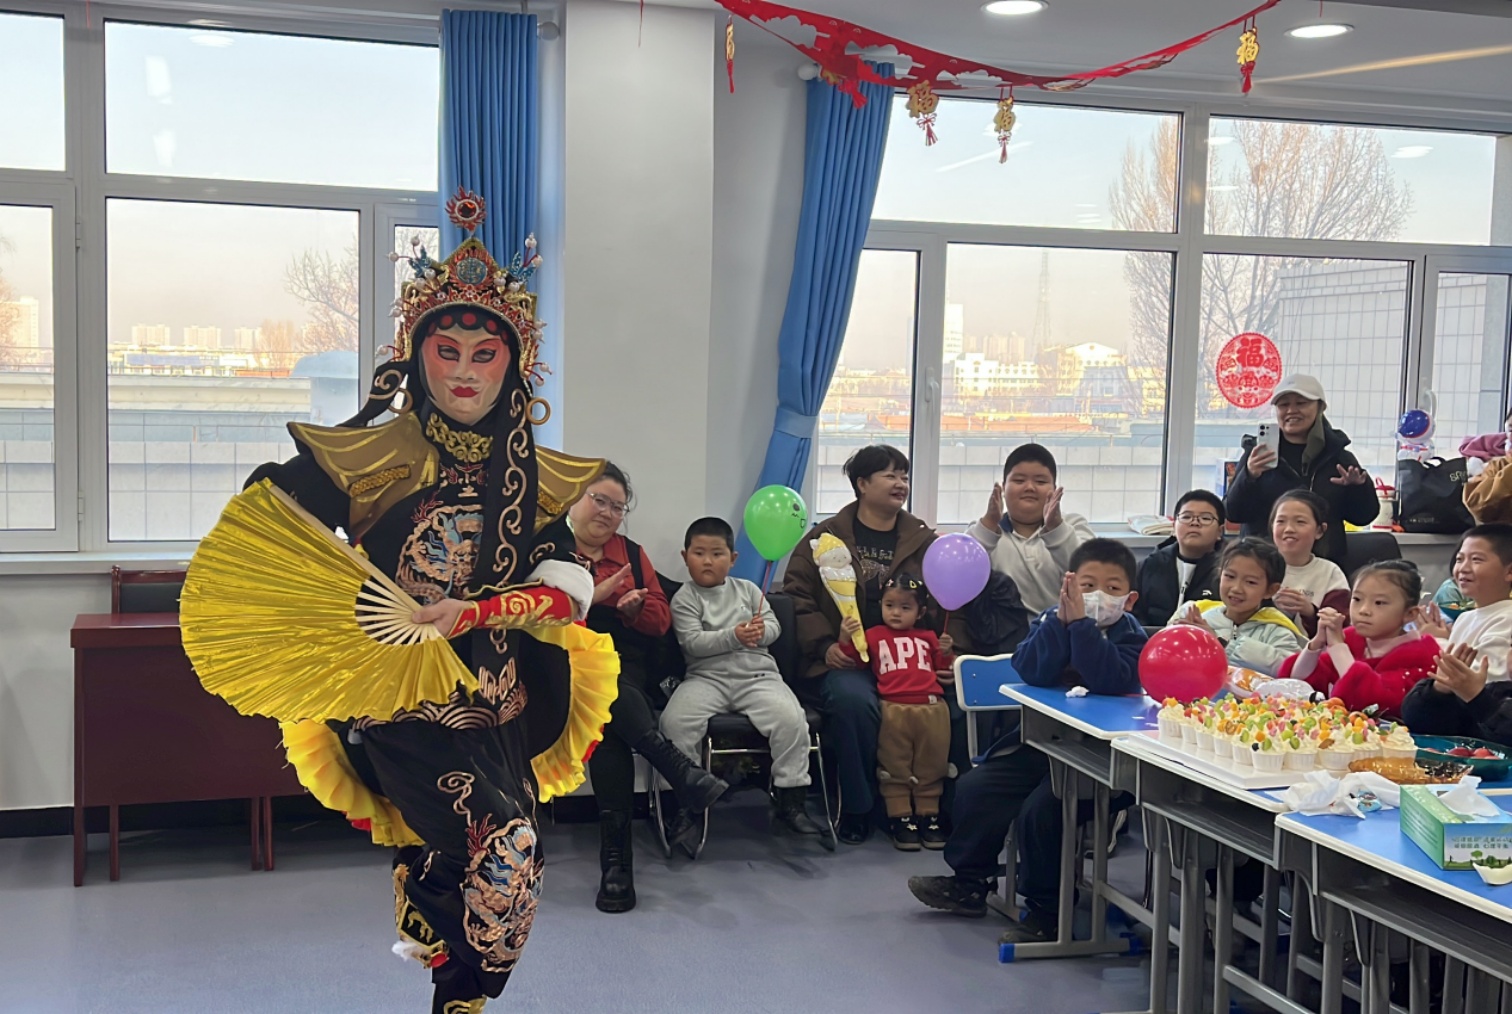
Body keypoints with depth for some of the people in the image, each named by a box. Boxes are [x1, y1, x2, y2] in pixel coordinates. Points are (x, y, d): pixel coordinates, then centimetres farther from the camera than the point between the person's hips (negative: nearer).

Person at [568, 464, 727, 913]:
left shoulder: (631, 553, 20)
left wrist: (635, 607, -7)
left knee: (607, 722, -30)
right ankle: (679, 769, -42)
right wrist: (590, 595, -15)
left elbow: (661, 620, 14)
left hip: (625, 666, 2)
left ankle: (616, 854, -33)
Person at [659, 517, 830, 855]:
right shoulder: (684, 599, 4)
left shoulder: (747, 589, 15)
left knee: (791, 718, -25)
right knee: (675, 720, -28)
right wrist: (733, 636, -19)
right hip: (707, 677, -2)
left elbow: (774, 626, 9)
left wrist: (761, 631, -14)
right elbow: (692, 642, -10)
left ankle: (791, 801, -10)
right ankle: (686, 804, -11)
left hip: (758, 675, 2)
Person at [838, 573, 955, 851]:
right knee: (895, 766, 1)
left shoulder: (927, 637, 22)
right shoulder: (874, 635, 14)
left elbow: (942, 667, 25)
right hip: (893, 708, -2)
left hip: (931, 706, 2)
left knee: (931, 765, 5)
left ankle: (928, 815, 15)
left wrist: (945, 652, 5)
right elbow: (854, 658, 3)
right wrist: (846, 639, -13)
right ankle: (900, 817, 7)